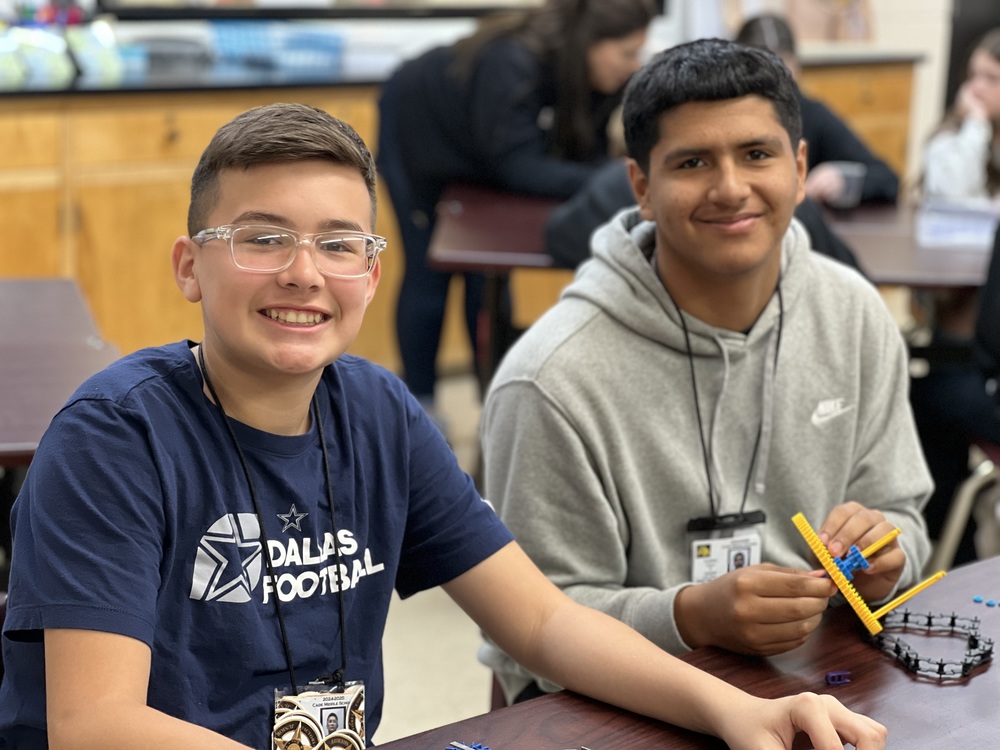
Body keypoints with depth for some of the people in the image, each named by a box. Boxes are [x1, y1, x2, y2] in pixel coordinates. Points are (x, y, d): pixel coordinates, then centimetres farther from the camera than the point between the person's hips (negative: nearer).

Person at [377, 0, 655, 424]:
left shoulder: (599, 77, -21)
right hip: (417, 132, -6)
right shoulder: (514, 63, -42)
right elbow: (521, 170, -42)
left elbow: (588, 155, -15)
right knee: (428, 275, 2)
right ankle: (419, 404, 17)